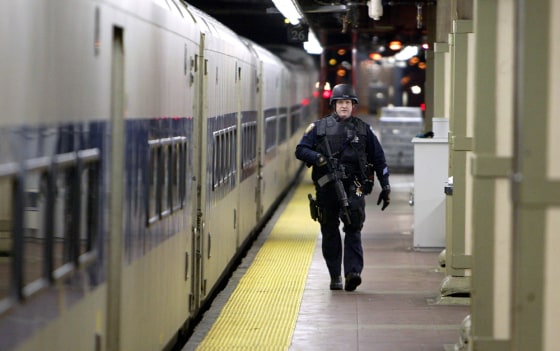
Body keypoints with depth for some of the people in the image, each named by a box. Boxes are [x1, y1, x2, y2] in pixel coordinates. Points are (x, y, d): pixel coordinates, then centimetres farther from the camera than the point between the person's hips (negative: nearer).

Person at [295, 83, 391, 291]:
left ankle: (353, 273, -19)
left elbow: (379, 159, 15)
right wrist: (318, 158, -15)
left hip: (353, 188, -1)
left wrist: (385, 187, 10)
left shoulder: (364, 130, 11)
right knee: (330, 233, 5)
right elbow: (300, 150, 5)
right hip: (326, 187, 1)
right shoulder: (319, 128, 9)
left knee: (353, 230, -12)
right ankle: (335, 276, 13)